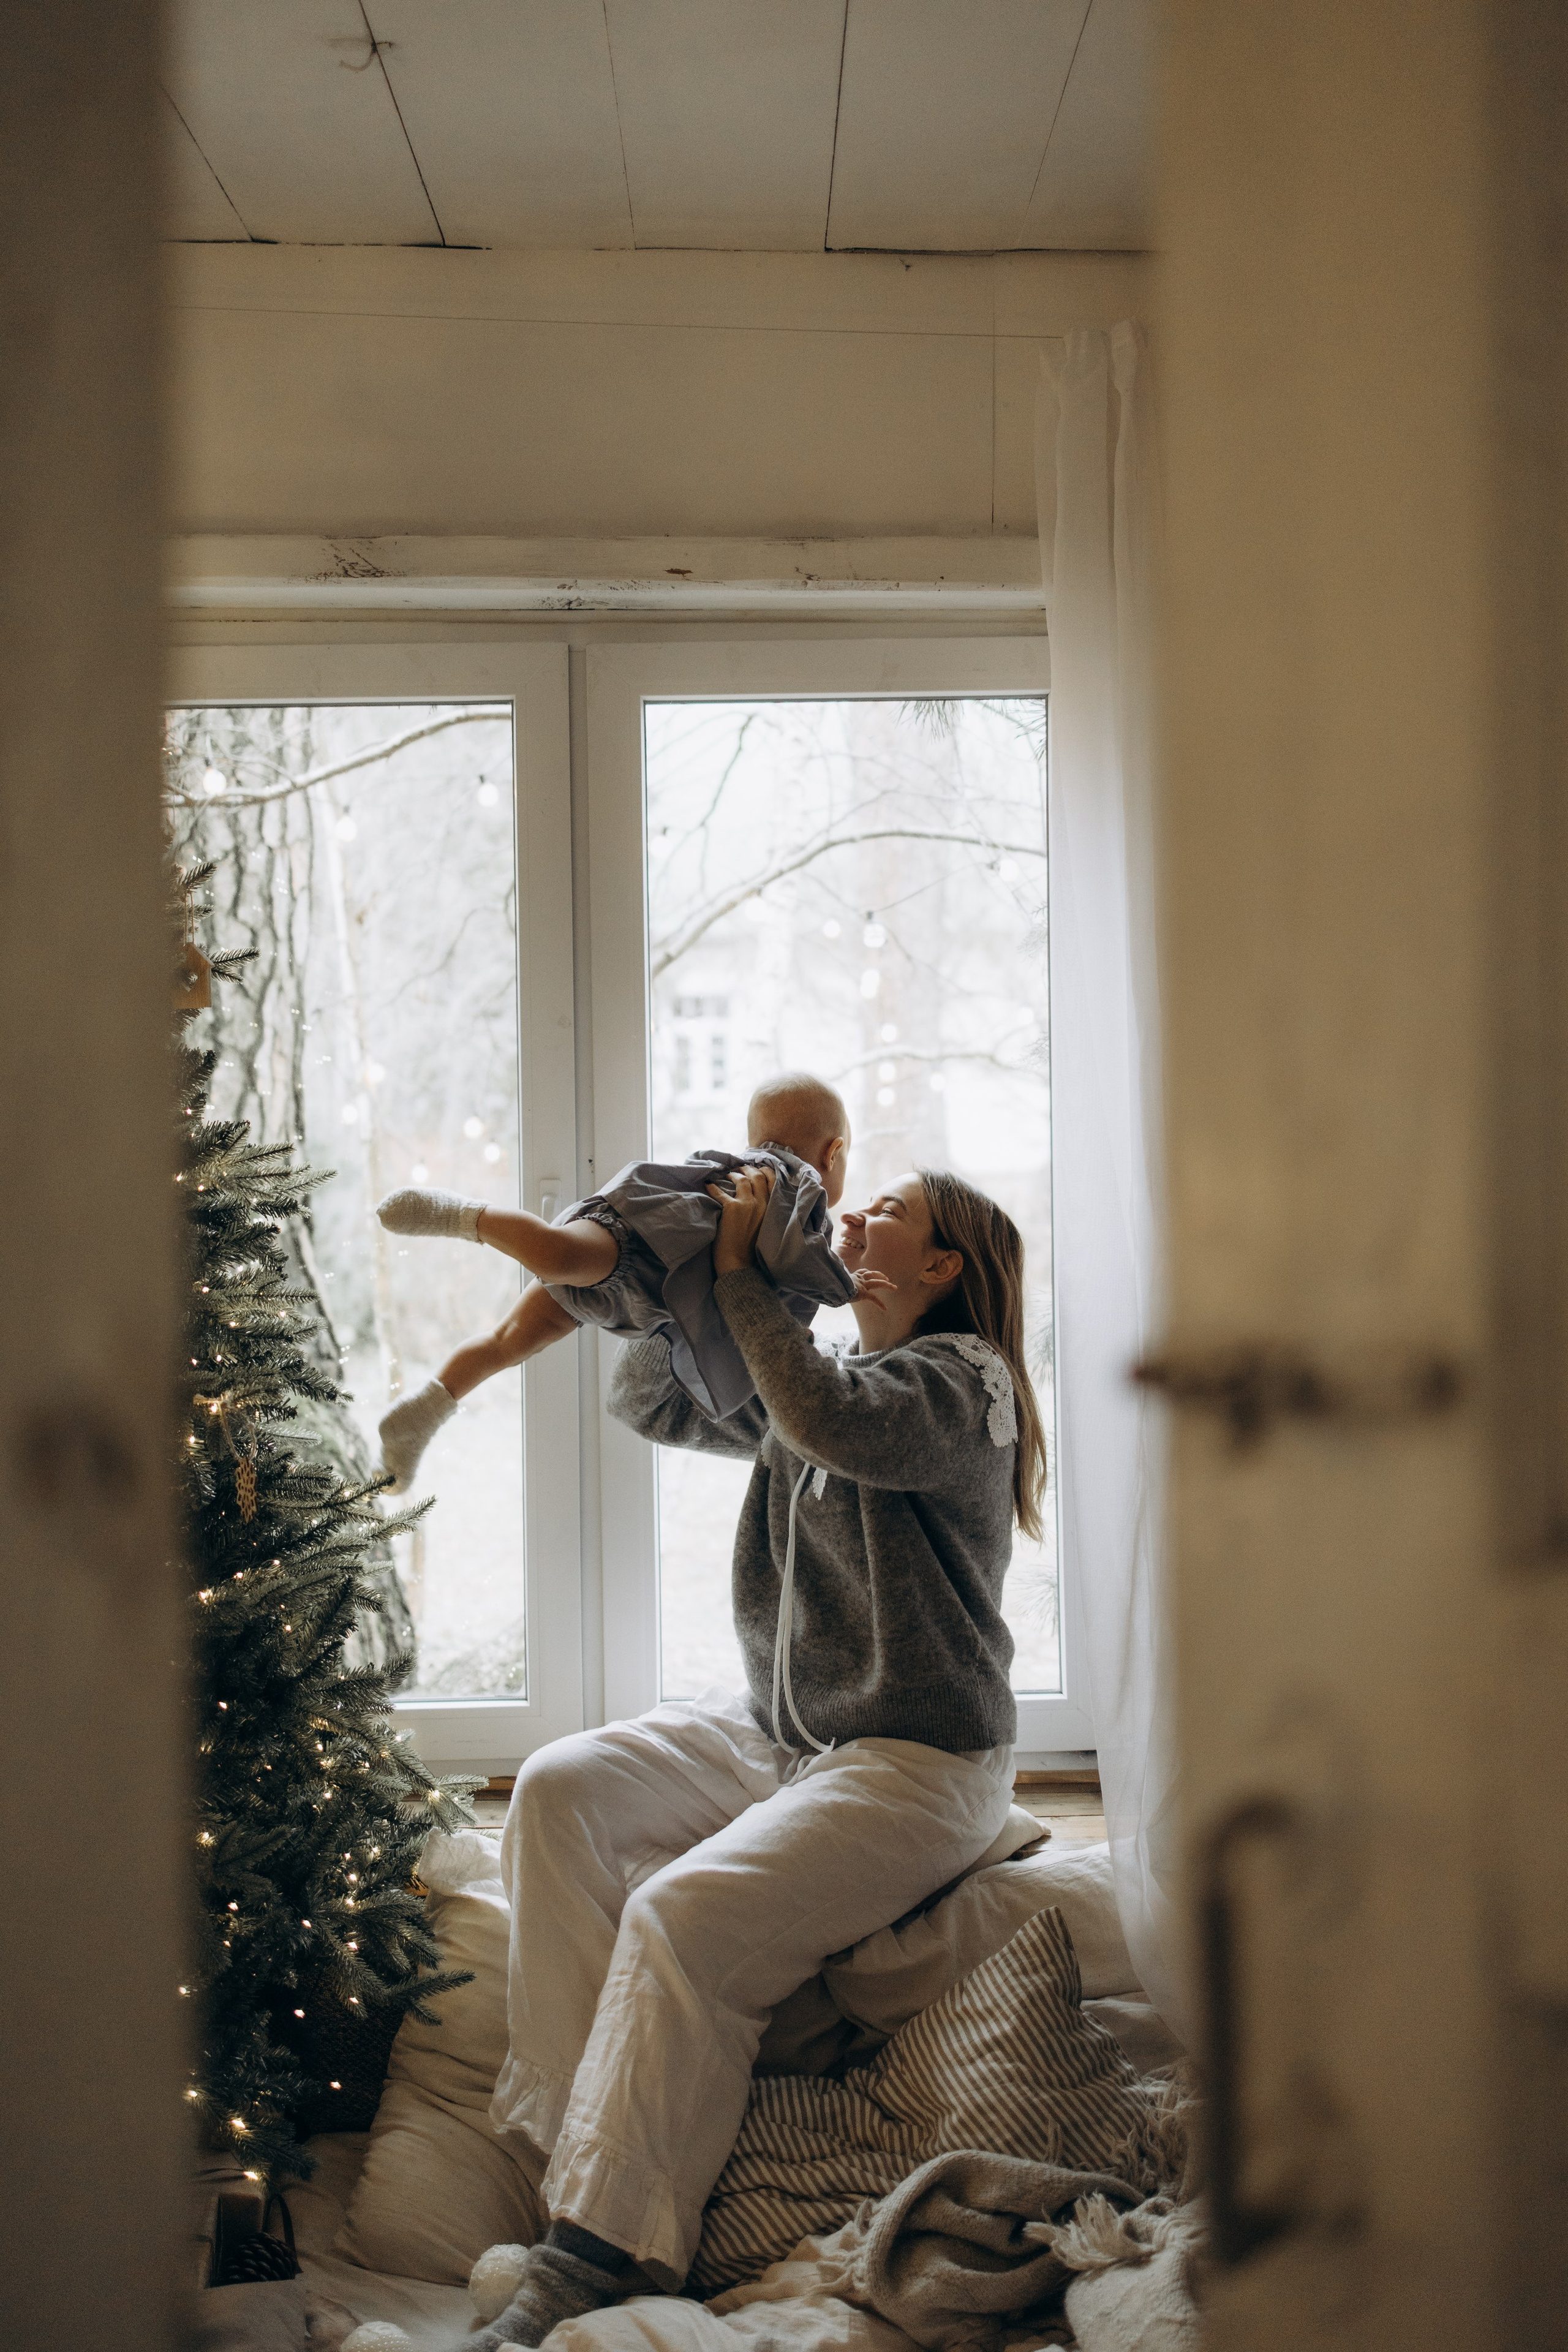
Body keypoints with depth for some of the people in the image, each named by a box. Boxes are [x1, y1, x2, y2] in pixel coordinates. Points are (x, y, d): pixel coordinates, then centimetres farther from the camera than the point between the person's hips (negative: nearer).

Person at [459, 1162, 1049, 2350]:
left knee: (685, 1916, -27)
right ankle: (583, 2120, -14)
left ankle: (593, 2257, -22)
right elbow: (651, 1402, 20)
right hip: (774, 1730, 9)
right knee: (559, 1792, -12)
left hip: (917, 1763, -9)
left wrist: (742, 1274, -18)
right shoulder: (815, 1375, 15)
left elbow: (829, 1418, -30)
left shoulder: (964, 1379, -10)